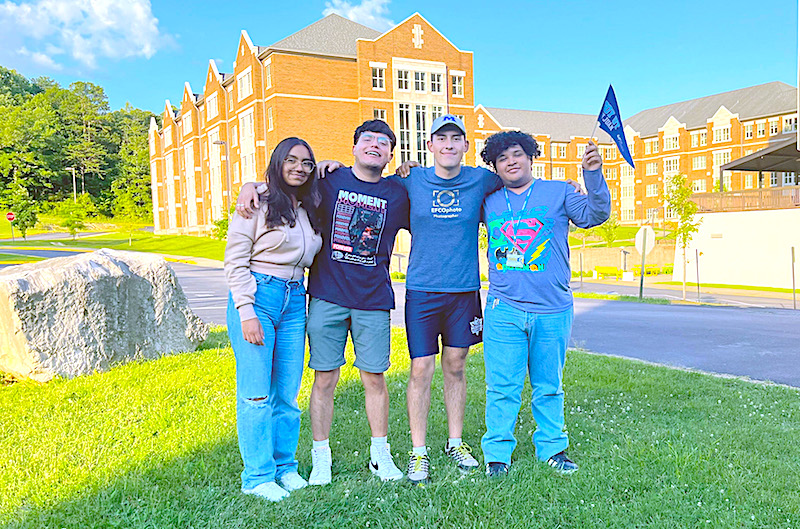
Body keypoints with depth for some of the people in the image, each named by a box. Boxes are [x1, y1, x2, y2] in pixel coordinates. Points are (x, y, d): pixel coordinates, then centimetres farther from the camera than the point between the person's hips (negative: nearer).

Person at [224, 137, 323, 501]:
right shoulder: (258, 203, -3)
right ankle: (257, 476, 8)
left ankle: (285, 466, 21)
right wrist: (247, 312, -16)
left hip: (294, 301, 6)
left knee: (288, 393, 9)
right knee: (257, 393, -2)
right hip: (257, 296, -5)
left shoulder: (309, 209, 14)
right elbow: (235, 260, -6)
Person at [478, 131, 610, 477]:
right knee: (502, 386, 1)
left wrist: (593, 174, -19)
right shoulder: (489, 200, 10)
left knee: (549, 386, 12)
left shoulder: (558, 192, 7)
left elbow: (594, 215, -5)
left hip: (553, 310, 0)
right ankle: (497, 452, 14)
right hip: (504, 310, 0)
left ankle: (552, 448, 27)